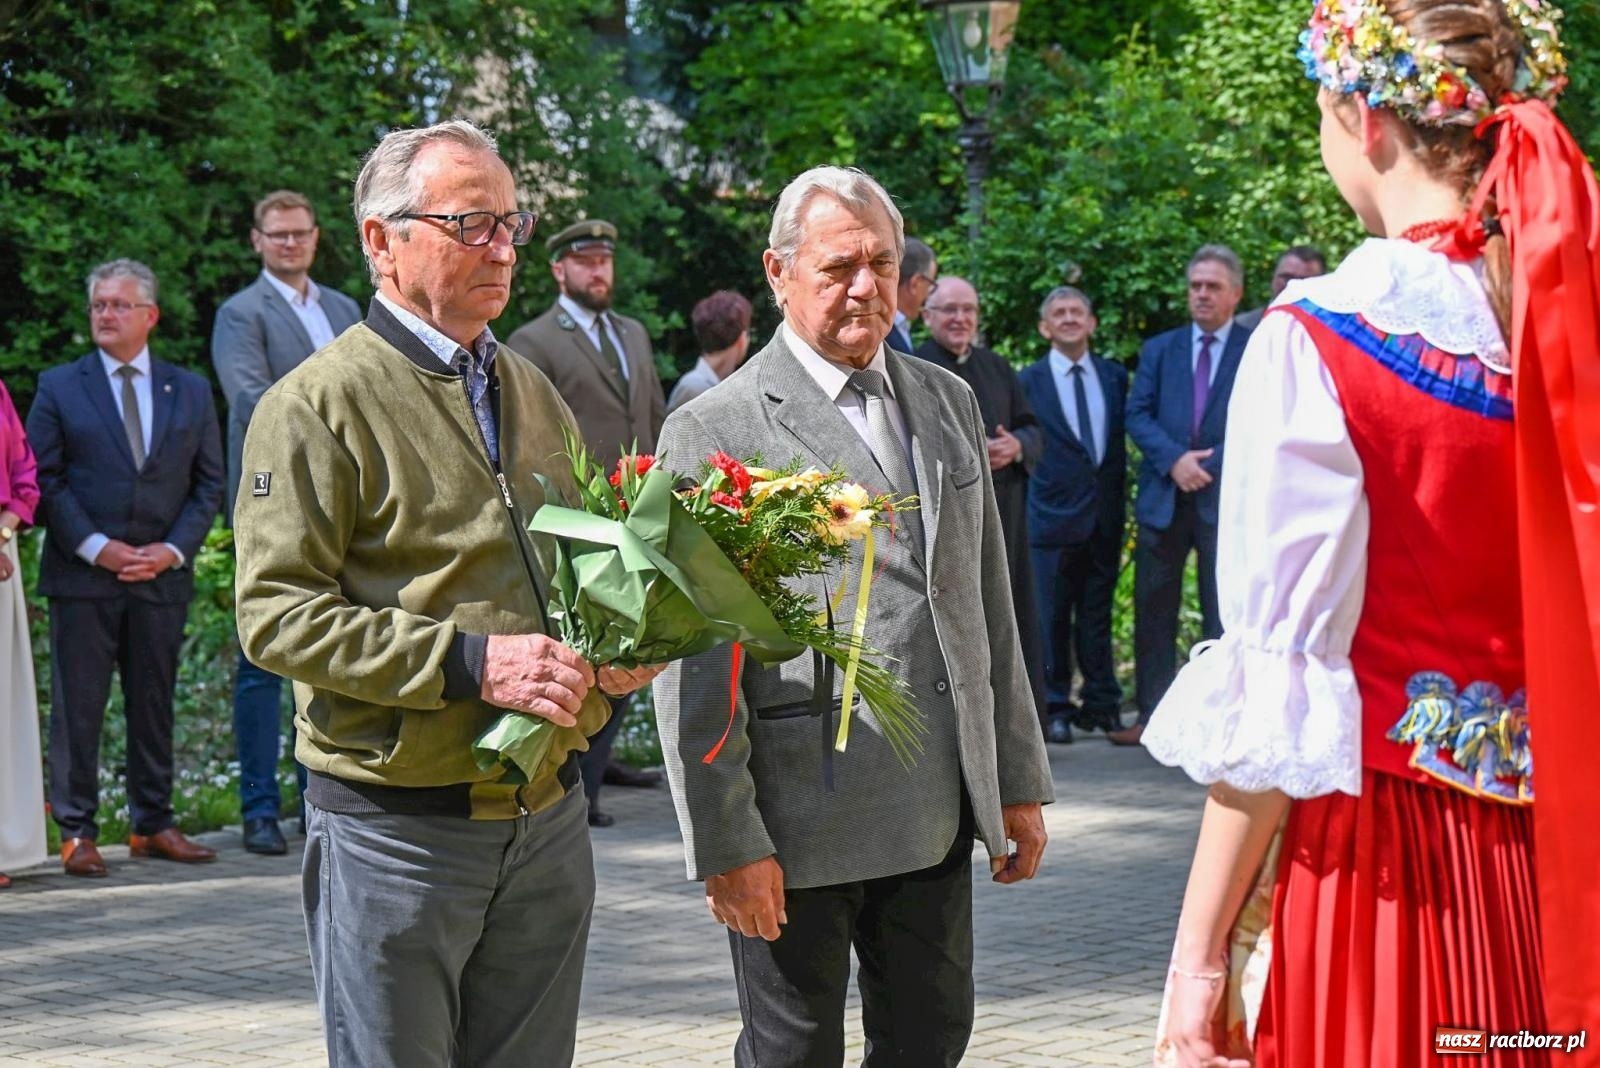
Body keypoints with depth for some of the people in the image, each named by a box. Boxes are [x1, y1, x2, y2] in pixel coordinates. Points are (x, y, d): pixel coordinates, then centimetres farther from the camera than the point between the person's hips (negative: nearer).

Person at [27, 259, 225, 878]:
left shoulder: (190, 392, 10)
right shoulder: (59, 388, 4)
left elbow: (209, 483, 9)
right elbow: (44, 479, -1)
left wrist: (174, 549, -6)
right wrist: (95, 547, -12)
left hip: (162, 576, 2)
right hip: (82, 577, -2)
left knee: (154, 704, 8)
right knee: (78, 706, -1)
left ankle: (153, 826, 17)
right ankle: (76, 832, 4)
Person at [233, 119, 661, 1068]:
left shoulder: (534, 395, 15)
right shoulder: (320, 403, -8)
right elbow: (276, 615, -15)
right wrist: (468, 660, -23)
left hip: (547, 820, 6)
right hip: (397, 824, -6)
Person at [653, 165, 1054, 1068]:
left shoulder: (949, 403, 13)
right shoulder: (714, 431, -7)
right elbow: (690, 661, -10)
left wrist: (1020, 781, 13)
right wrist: (725, 843, -14)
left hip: (940, 805, 5)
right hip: (798, 814, -5)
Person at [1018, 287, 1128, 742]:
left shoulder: (1114, 376, 10)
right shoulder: (1029, 381, -1)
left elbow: (1120, 442, 12)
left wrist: (1120, 502, 8)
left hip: (1105, 514, 3)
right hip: (1054, 513, -3)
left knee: (1098, 615, 9)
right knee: (1051, 618, 0)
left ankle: (1101, 703, 16)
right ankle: (1054, 709, 6)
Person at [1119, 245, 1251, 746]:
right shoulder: (1158, 349, 13)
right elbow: (1137, 415, 4)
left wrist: (1211, 465, -13)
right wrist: (1174, 459, -12)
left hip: (1227, 497, -3)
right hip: (1164, 497, 3)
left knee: (1225, 614, 0)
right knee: (1154, 611, 4)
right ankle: (1151, 714, 8)